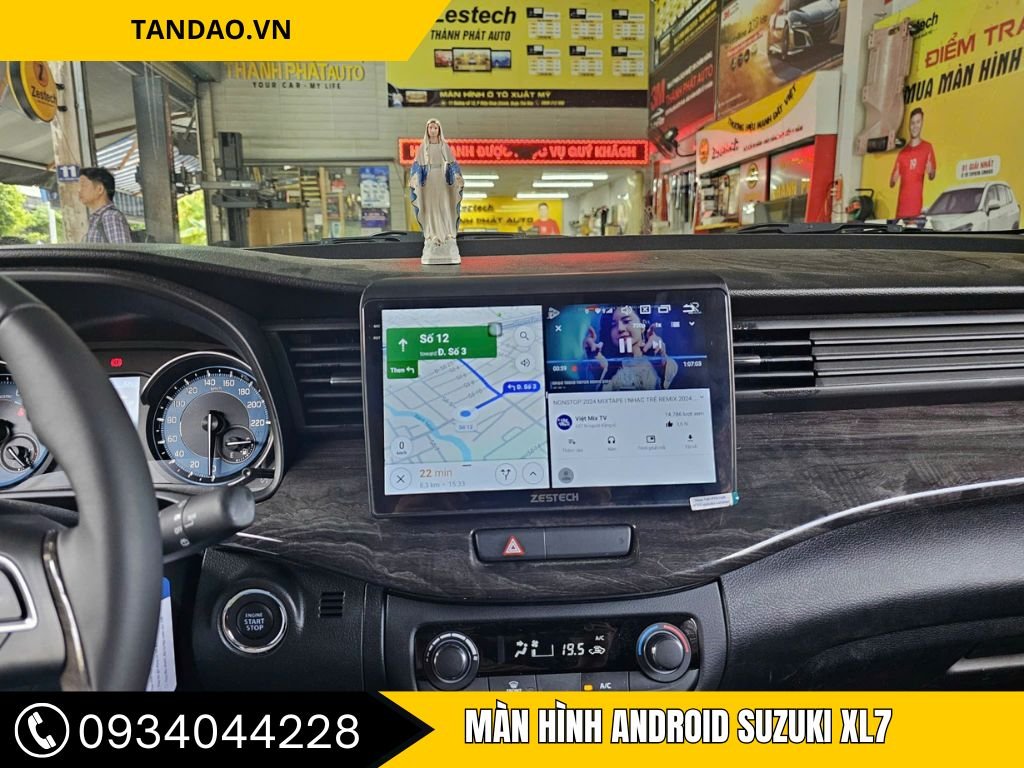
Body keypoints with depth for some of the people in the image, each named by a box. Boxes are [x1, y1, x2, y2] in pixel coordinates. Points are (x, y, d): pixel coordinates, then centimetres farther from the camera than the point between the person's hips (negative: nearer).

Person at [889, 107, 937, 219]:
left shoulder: (927, 147, 7)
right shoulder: (902, 152, 15)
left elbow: (932, 176, 3)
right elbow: (891, 182, 15)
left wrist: (930, 172, -20)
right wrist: (893, 180, -8)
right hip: (901, 207, 3)